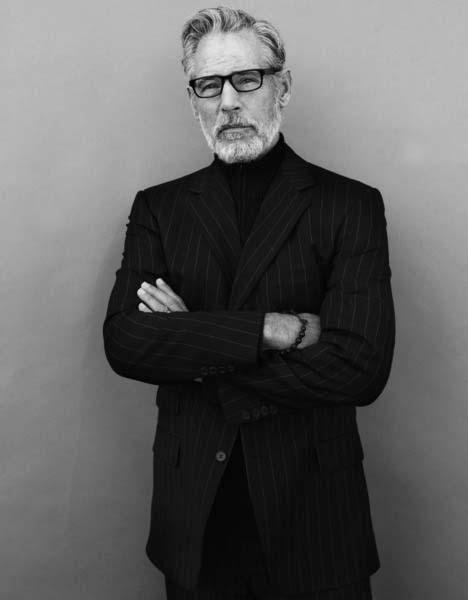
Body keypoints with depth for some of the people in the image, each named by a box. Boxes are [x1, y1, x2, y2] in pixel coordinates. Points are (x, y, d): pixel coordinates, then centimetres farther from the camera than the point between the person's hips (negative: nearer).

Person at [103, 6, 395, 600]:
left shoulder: (351, 205, -5)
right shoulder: (158, 207, 3)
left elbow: (362, 366, -16)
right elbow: (122, 342, -10)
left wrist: (194, 349, -13)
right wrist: (273, 329, -20)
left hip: (312, 506, -1)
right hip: (191, 513, 2)